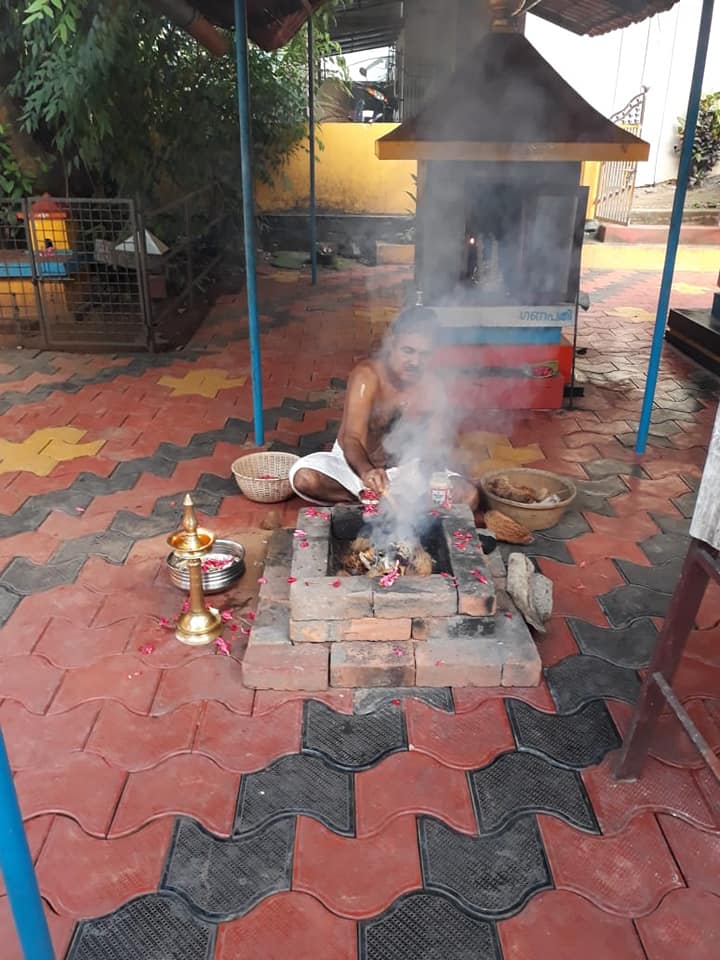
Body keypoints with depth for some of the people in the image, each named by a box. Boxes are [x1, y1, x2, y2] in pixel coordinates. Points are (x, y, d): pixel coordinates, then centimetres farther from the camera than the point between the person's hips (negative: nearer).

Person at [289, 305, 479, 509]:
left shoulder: (431, 388, -14)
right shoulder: (366, 376, -23)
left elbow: (434, 451, -11)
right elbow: (352, 438, -34)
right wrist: (366, 472, -55)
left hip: (405, 470, 2)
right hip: (355, 463, -2)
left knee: (468, 495, -19)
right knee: (304, 478, -31)